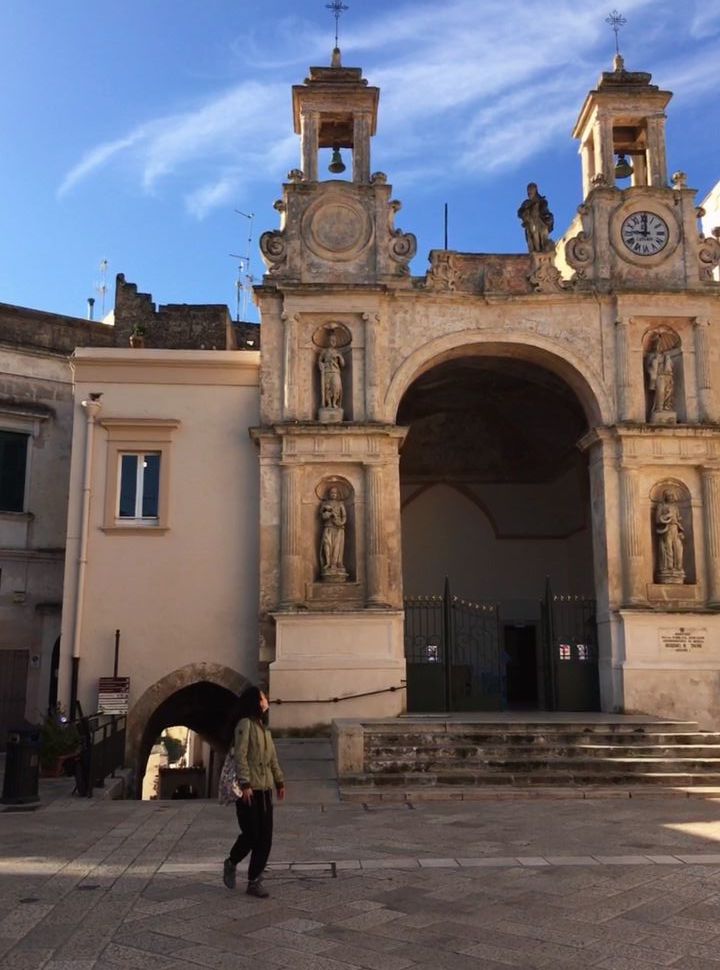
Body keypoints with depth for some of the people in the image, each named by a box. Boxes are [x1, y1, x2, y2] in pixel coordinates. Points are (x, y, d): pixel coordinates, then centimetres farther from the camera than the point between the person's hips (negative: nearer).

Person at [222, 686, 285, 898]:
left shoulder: (264, 727, 17)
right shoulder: (245, 724, -9)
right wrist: (245, 784, -20)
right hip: (249, 789, -8)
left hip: (265, 789, 8)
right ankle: (231, 863, 20)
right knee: (251, 834, -5)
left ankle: (254, 881, 15)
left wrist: (280, 781, 19)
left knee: (265, 838, 6)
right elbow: (240, 756, -15)